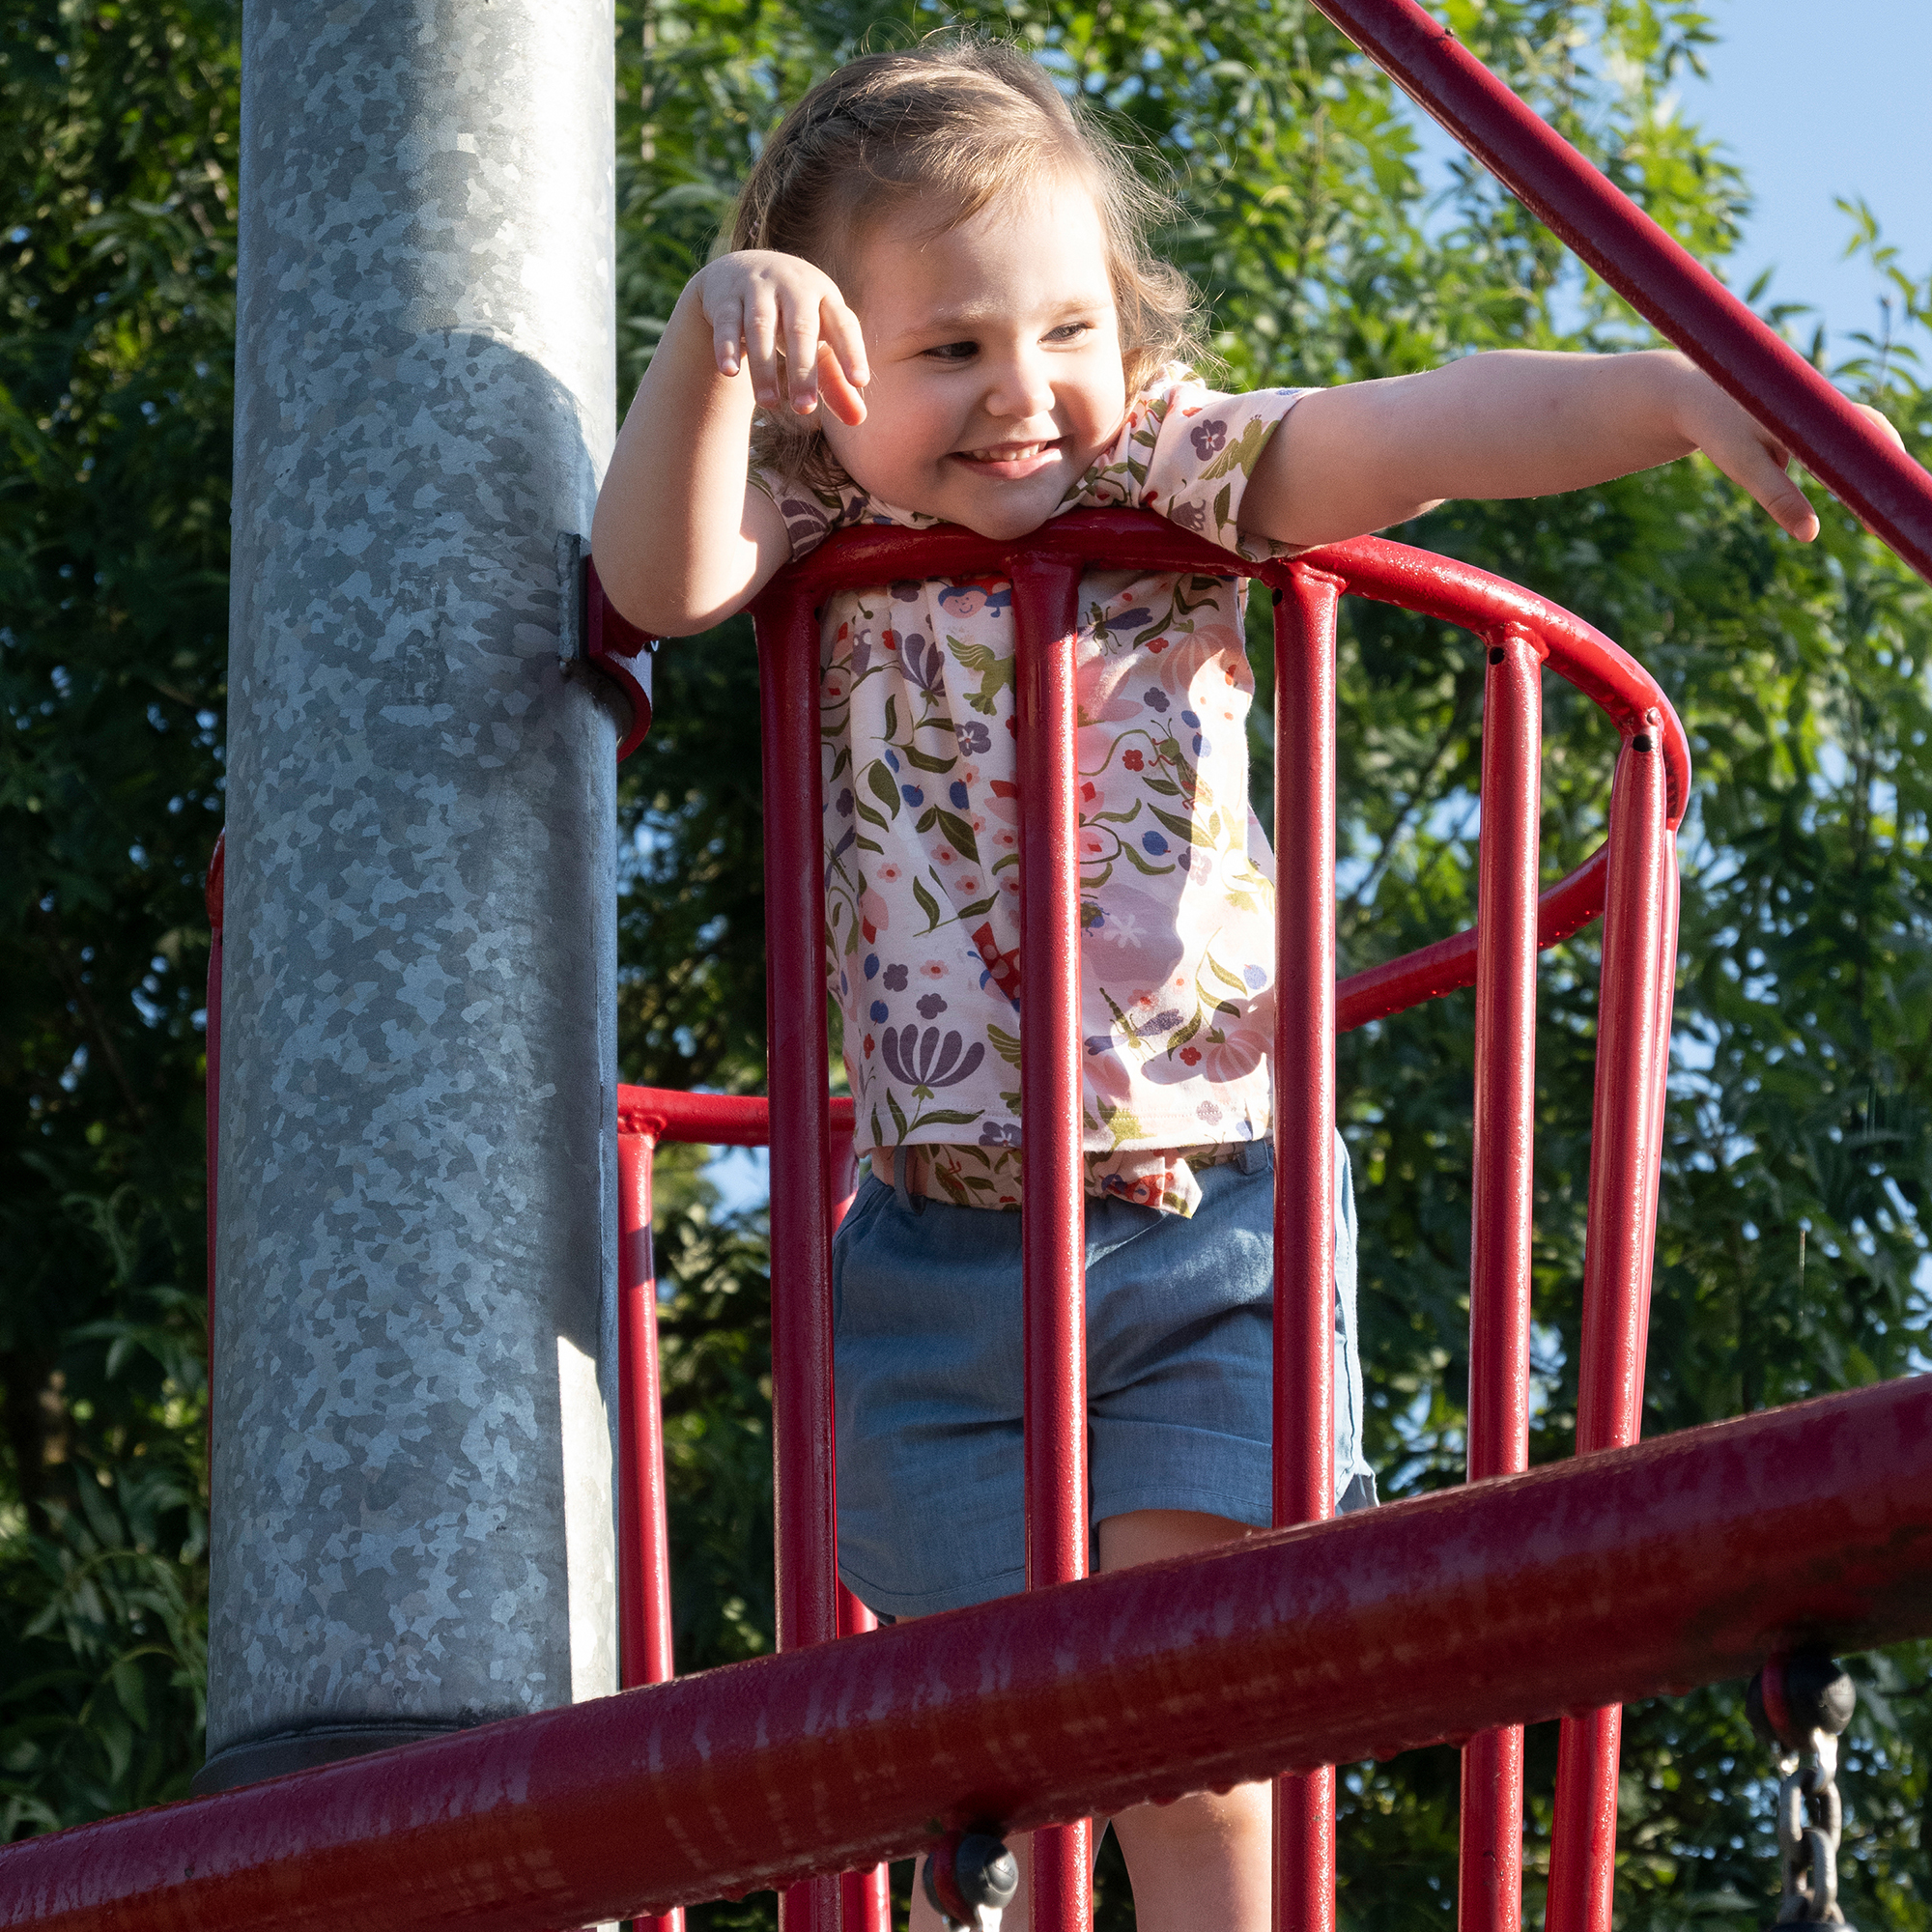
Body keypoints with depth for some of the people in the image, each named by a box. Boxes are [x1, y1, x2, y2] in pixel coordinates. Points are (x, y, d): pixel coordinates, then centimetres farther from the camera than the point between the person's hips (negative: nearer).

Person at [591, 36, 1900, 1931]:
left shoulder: (1170, 480, 0)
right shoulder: (825, 544, 3)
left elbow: (1414, 433, -16)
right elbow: (660, 577, -17)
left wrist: (1668, 394, -31)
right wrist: (712, 331, -31)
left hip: (1205, 1225, -1)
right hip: (937, 1255, 1)